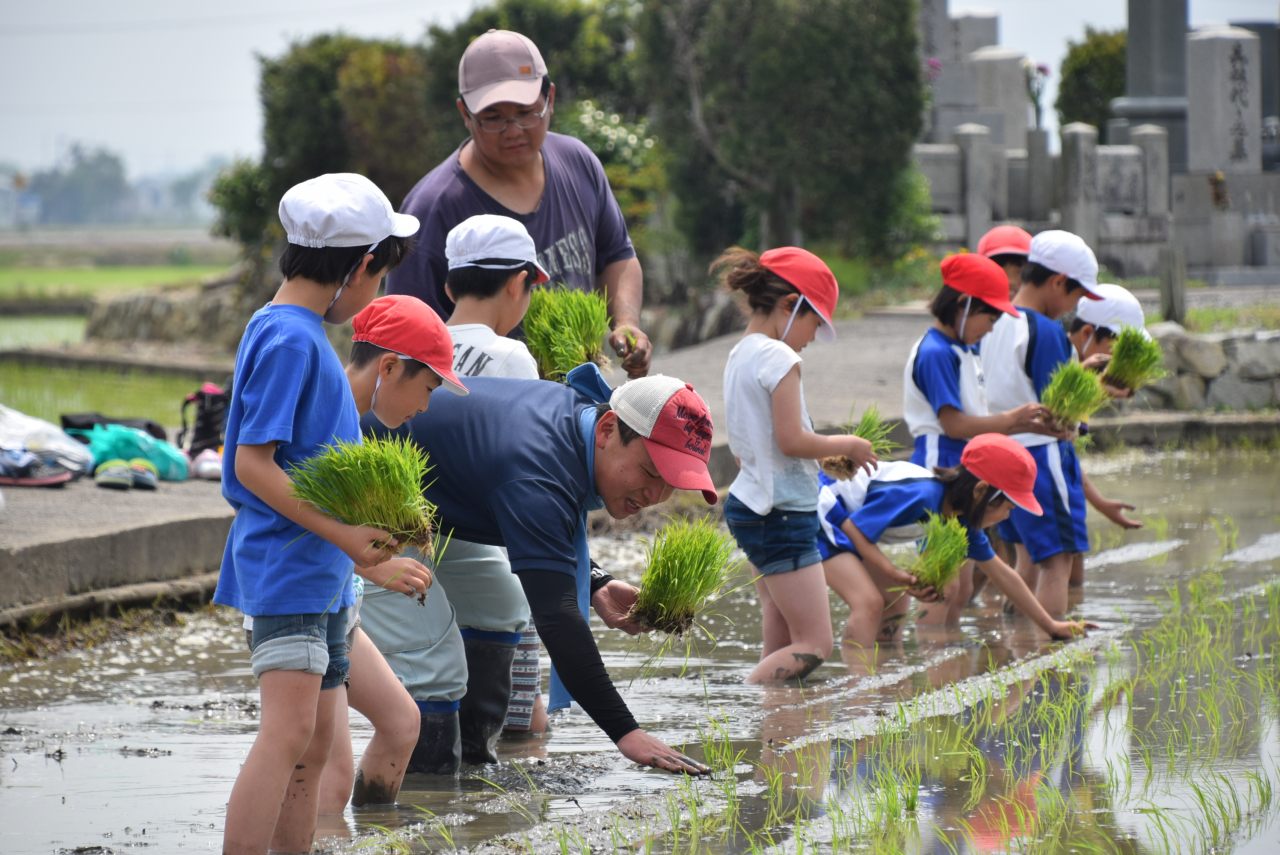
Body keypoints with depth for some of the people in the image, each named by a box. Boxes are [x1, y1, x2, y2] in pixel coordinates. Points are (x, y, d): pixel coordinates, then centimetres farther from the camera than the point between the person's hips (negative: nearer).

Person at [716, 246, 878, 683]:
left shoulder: (739, 356, 15)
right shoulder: (779, 357, -14)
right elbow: (791, 439, -19)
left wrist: (829, 456, 17)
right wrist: (848, 446, -3)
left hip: (747, 504, 10)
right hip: (780, 512, -10)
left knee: (780, 644, 9)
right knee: (815, 645, -9)